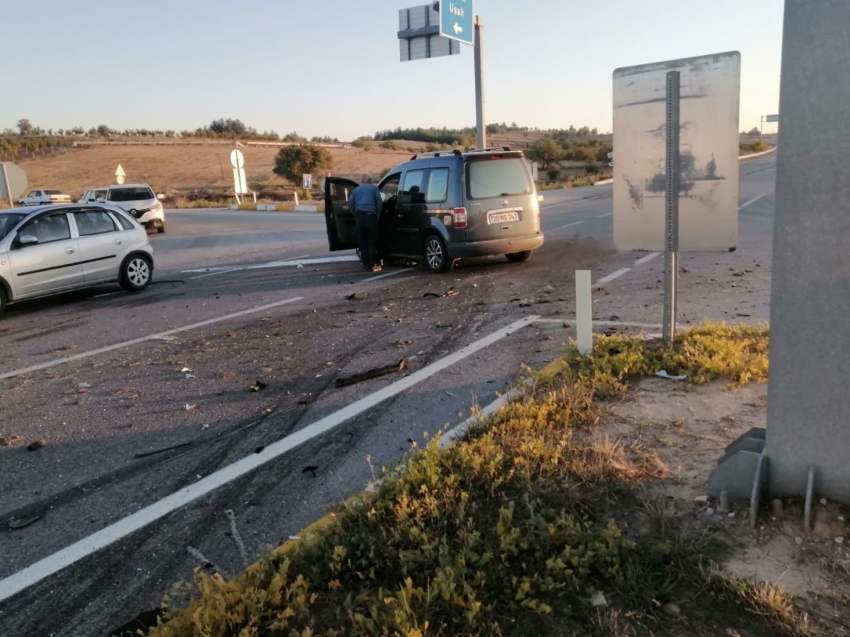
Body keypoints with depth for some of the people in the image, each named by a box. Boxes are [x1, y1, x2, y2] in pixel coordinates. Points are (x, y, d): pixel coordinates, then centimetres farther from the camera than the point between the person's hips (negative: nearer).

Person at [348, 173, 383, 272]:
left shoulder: (355, 190, 20)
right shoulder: (374, 188, 13)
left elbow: (350, 204, 9)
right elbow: (379, 202, 3)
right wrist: (377, 215, 12)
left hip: (359, 216, 3)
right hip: (370, 215, -3)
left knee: (362, 243, 7)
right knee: (372, 242, 0)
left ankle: (366, 265, 7)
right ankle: (373, 265, -6)